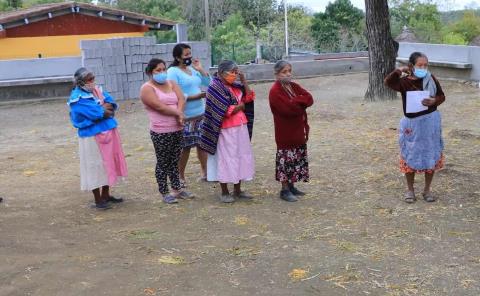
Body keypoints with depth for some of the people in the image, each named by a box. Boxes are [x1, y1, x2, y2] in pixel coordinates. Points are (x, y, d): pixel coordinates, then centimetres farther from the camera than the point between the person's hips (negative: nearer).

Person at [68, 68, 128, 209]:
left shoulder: (97, 90, 12)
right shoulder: (77, 98, -14)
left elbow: (111, 103, 3)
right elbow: (94, 113, -23)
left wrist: (106, 106, -16)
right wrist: (104, 110, -7)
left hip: (108, 132, 8)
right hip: (93, 136, -8)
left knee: (108, 163, 15)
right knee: (96, 165, -1)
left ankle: (106, 195, 29)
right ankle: (98, 200, 8)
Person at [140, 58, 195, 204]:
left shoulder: (171, 84, 13)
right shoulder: (147, 88, -7)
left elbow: (181, 99, -1)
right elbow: (159, 106, -18)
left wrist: (179, 114, -19)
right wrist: (178, 113, -11)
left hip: (177, 129, 6)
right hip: (161, 132, -6)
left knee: (175, 161, 14)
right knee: (163, 163, 2)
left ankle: (177, 189, 24)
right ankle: (164, 193, 10)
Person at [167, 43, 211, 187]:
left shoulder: (192, 69, 10)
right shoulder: (173, 72, -9)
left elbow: (209, 83, 14)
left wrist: (200, 69, 2)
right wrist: (197, 96, -17)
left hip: (201, 114, 7)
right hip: (185, 117, -6)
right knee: (185, 147, -1)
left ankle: (205, 173, 26)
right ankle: (180, 177, 13)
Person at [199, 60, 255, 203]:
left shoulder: (235, 86, 12)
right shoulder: (215, 87, -12)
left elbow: (249, 97, 8)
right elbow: (225, 111, -18)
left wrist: (243, 80, 5)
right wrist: (240, 106, -4)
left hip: (240, 127, 8)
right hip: (226, 129, -8)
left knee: (241, 156, 11)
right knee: (226, 158, 0)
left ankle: (237, 190, 23)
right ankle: (224, 193, 12)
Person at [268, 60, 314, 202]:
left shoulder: (294, 86, 9)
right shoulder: (275, 91, -15)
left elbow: (309, 99, -3)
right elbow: (288, 109, -27)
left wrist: (295, 101, -18)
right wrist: (300, 102, -12)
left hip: (298, 131, 8)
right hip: (285, 133, -8)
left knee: (297, 160, 14)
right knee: (286, 160, -1)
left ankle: (291, 186, 25)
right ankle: (285, 190, 9)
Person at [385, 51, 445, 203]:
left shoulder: (431, 79, -2)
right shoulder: (404, 82, -9)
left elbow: (442, 96, 4)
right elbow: (388, 82, -26)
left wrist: (434, 101, -16)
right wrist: (400, 71, -30)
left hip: (431, 122, 2)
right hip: (412, 123, -2)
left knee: (431, 156, 9)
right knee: (410, 157, 7)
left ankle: (427, 189, 24)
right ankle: (410, 190, 24)